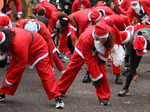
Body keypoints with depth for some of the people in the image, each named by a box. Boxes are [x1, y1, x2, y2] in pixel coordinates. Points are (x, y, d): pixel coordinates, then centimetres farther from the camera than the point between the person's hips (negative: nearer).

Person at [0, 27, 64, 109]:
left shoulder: (19, 43, -44)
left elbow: (22, 64, -33)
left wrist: (9, 80, -24)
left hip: (38, 49, -8)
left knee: (45, 73, -15)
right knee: (11, 69, 3)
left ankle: (57, 98, -14)